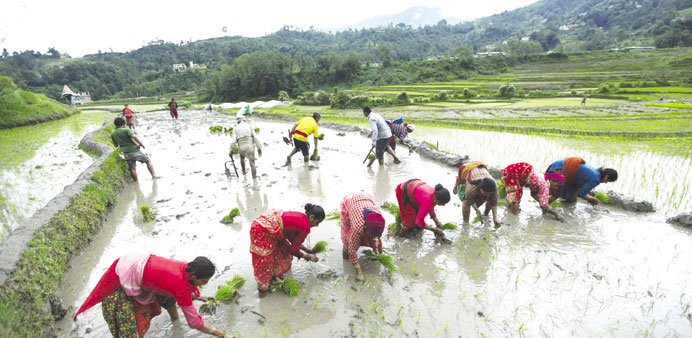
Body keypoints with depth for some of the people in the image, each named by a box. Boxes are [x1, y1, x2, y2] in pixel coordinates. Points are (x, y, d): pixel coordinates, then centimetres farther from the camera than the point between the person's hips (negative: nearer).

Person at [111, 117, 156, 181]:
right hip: (134, 150, -4)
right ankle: (153, 176, -2)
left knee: (132, 168, 8)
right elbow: (134, 136, -28)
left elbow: (116, 145, 15)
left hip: (126, 153, 4)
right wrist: (141, 144, -17)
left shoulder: (112, 134, 6)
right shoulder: (126, 130, -11)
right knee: (148, 161, 10)